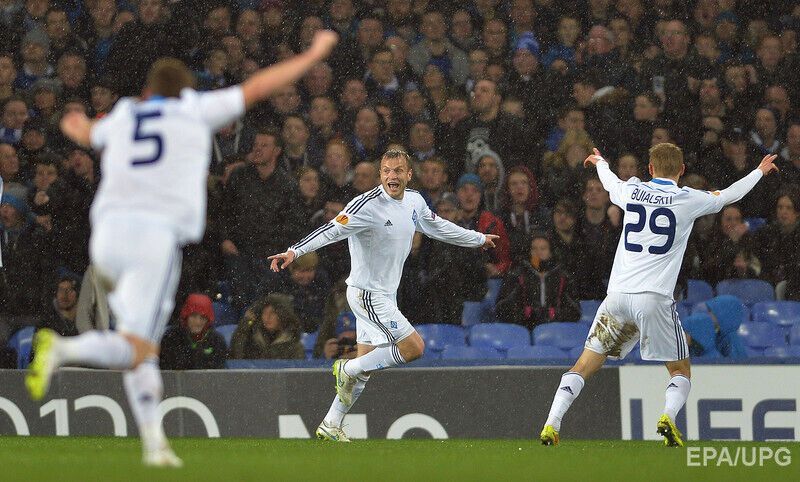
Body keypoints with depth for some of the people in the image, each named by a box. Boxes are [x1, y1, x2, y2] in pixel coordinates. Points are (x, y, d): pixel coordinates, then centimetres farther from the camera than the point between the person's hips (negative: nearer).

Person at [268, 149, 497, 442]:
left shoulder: (414, 201, 5)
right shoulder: (368, 205, -20)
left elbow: (439, 228, 23)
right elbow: (331, 231, -26)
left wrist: (480, 239, 34)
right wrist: (294, 252, -39)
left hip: (386, 294, 8)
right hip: (367, 293, -8)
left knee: (363, 369, 10)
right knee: (414, 347, -13)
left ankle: (330, 425, 18)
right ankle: (347, 369, 0)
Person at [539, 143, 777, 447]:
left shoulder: (632, 192, 10)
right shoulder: (688, 199, 2)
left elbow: (610, 182, 34)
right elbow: (730, 195, 19)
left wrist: (600, 162, 58)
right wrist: (760, 171, 38)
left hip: (618, 295, 3)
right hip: (655, 297, -3)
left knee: (585, 365, 8)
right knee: (681, 372, 11)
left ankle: (551, 425, -5)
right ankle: (668, 417, -16)